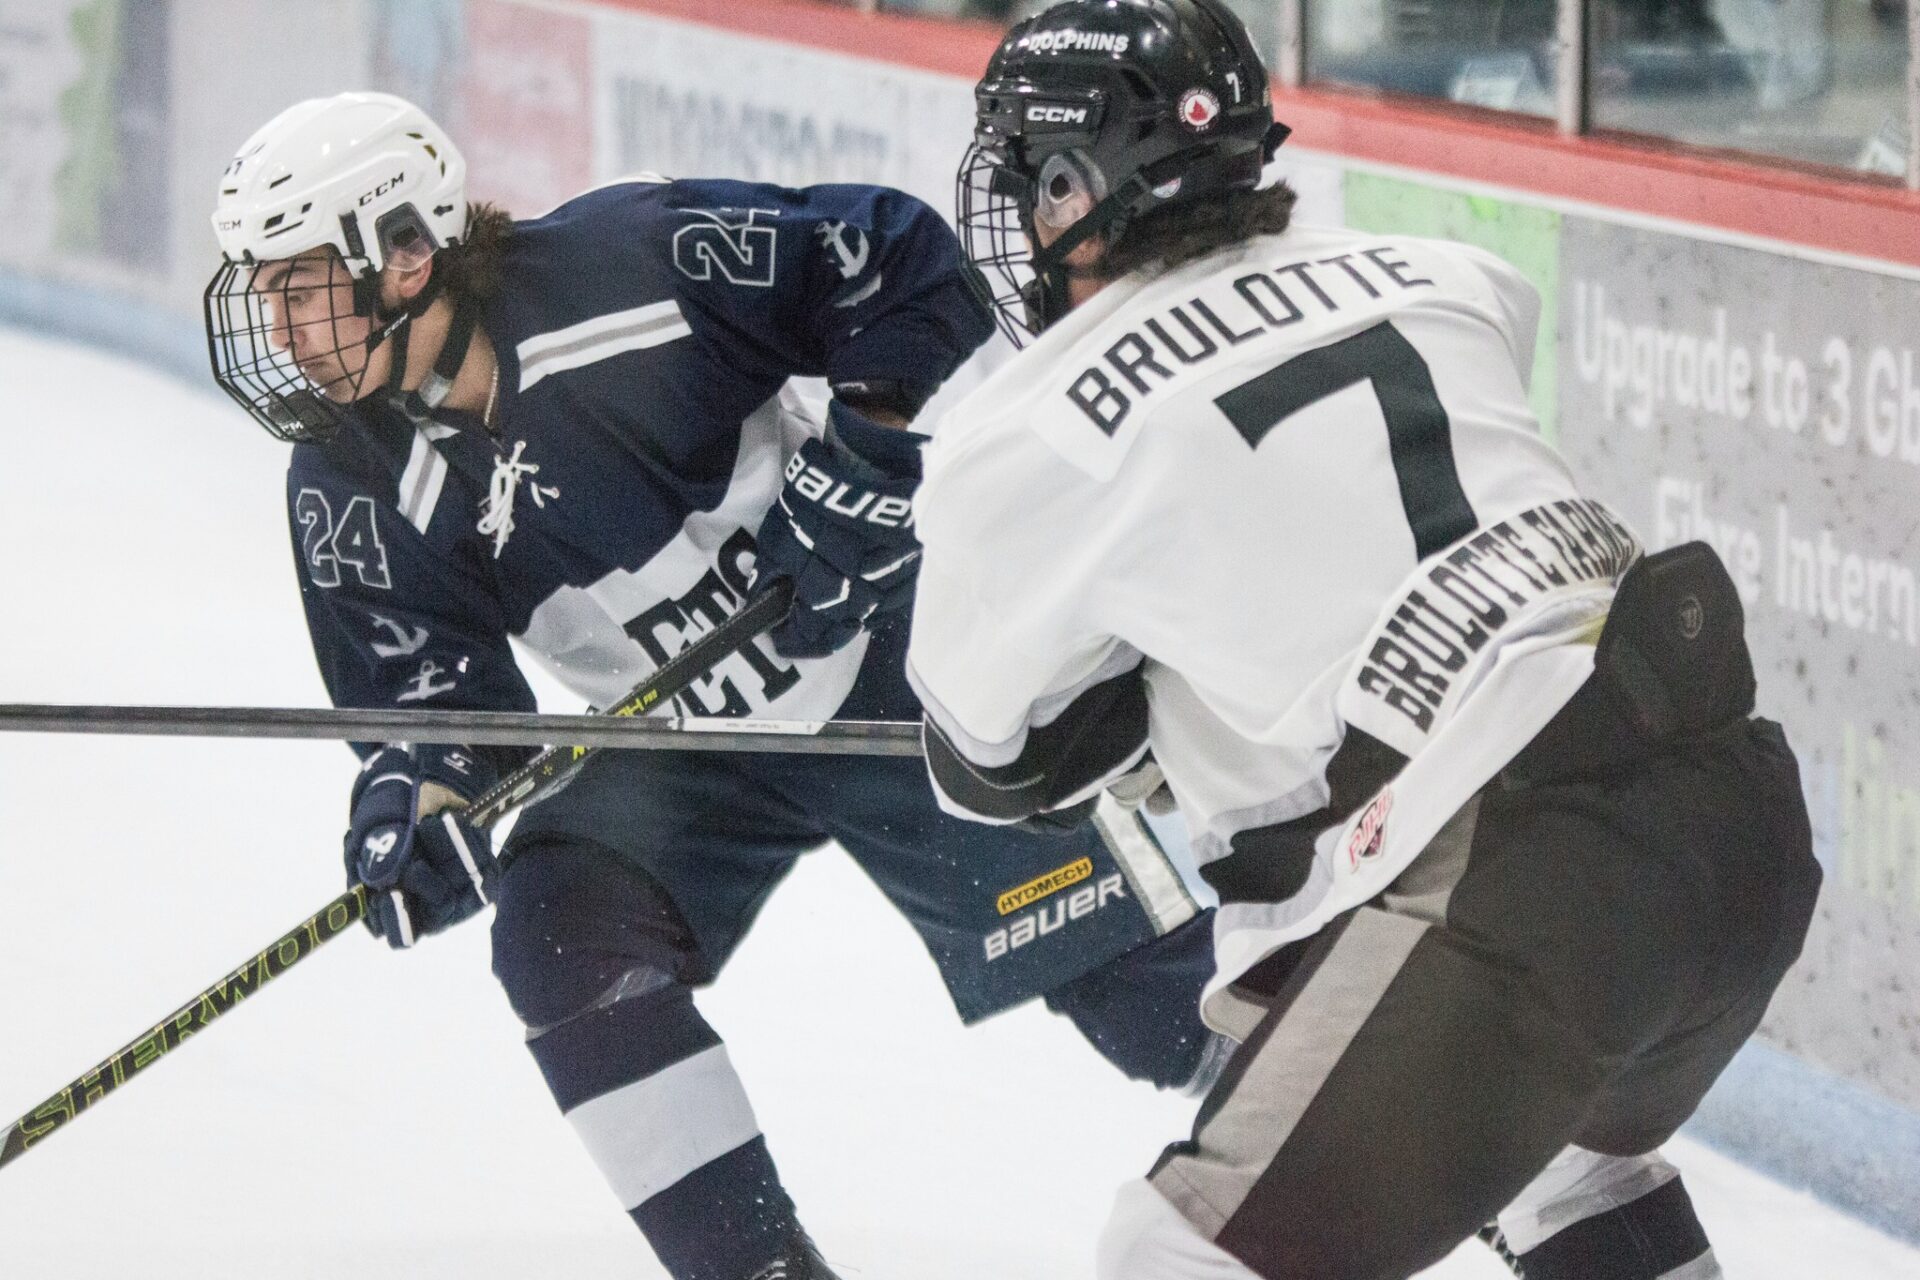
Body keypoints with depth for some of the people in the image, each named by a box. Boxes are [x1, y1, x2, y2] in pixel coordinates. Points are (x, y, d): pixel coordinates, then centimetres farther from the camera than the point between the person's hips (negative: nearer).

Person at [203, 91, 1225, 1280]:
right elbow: (423, 685, -8)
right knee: (564, 939, -21)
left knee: (1117, 958, -1)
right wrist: (419, 792, -29)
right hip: (676, 749, 4)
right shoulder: (355, 494, -13)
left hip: (888, 656, -4)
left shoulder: (630, 259, -27)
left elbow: (899, 260, -19)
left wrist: (877, 443, -27)